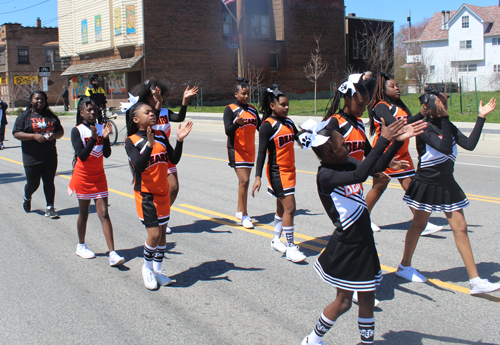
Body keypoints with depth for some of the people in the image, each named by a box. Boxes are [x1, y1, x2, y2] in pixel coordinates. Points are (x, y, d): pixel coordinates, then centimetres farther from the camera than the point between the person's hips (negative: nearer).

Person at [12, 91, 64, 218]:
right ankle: (27, 198, 37)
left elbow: (61, 131, 13)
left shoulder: (51, 116, 10)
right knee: (33, 183, 5)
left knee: (49, 182, 1)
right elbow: (16, 133, -7)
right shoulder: (24, 116, 0)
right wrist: (34, 136, -19)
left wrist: (54, 135, -11)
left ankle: (50, 208, 6)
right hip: (31, 156, -2)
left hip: (50, 155, 3)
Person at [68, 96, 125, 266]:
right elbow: (82, 155, -19)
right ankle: (81, 246, 33)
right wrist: (93, 139, -29)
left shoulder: (101, 128, 1)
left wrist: (105, 137, -20)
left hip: (99, 177, 3)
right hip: (83, 177, -2)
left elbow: (107, 154, -5)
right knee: (83, 212, 11)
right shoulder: (77, 131, -9)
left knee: (104, 214, -4)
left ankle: (113, 254, -9)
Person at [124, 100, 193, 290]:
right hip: (145, 194, -5)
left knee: (163, 232, 11)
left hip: (163, 192, 6)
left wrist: (179, 140, -12)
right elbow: (139, 166, -24)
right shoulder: (131, 141, -10)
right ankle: (147, 268, 16)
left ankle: (157, 270, 27)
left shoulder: (161, 136, 5)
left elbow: (174, 159, 1)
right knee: (154, 233, -10)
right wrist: (149, 145, -35)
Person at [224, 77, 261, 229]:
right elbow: (228, 131, -16)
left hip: (250, 150, 6)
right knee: (244, 180, -13)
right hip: (236, 150, -6)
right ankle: (244, 215, -4)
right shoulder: (230, 109, -5)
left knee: (244, 180, 10)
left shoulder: (252, 109, 12)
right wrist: (237, 123, -34)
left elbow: (261, 128, 12)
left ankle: (239, 211, 24)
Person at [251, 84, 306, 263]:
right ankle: (290, 248, -2)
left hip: (289, 170, 8)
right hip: (277, 172, -8)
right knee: (289, 208, -10)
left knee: (282, 207, 17)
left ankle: (276, 240, 32)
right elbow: (261, 152, -16)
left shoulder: (288, 122, 8)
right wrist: (258, 177, -21)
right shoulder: (268, 126, -14)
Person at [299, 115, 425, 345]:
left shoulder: (347, 162, 2)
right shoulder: (325, 176, -24)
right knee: (343, 302, 6)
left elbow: (377, 167, 4)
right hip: (346, 246, -8)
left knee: (367, 297, 15)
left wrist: (398, 141, -7)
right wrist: (383, 141, -38)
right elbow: (360, 175, -38)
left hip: (363, 240, 8)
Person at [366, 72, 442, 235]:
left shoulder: (399, 105, 13)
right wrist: (421, 115, -33)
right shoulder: (380, 107, -13)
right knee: (379, 187, 5)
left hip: (402, 153, 7)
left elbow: (409, 122, 8)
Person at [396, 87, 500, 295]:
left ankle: (475, 281, 5)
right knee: (418, 225, 9)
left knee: (460, 227, 2)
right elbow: (444, 147, -29)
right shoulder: (424, 128, -16)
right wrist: (444, 118, -25)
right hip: (427, 184, -6)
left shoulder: (449, 127, 6)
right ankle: (404, 266, 30)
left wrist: (481, 117, -6)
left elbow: (469, 144, -6)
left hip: (447, 184, 6)